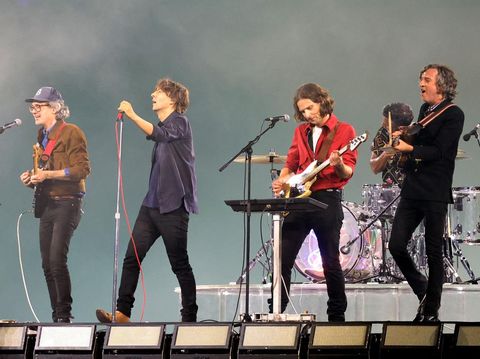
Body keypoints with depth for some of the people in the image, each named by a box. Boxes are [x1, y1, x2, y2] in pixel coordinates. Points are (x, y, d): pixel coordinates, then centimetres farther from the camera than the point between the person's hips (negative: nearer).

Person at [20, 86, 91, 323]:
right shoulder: (43, 136, 19)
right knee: (47, 264, 4)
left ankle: (64, 314, -13)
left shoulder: (71, 133, -7)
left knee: (57, 260, -18)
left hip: (66, 203, -8)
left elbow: (83, 169, -15)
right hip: (47, 204, 8)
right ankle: (57, 317, 8)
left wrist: (48, 174, -20)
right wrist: (32, 178, 8)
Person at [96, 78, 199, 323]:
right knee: (132, 257, -2)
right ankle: (122, 312, -4)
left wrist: (133, 116, -35)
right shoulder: (162, 126, 17)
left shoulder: (179, 122, -7)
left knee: (180, 265, -2)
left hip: (173, 206, -8)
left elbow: (159, 134, -26)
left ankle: (189, 317, 5)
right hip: (152, 203, 8)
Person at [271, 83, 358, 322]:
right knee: (283, 259, -1)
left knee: (331, 263, -1)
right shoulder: (301, 132, 16)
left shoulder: (343, 131, 0)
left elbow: (348, 172, -5)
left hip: (327, 199, -5)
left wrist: (339, 165, -27)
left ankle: (337, 316, 7)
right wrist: (281, 181, 2)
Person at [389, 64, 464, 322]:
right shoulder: (425, 110, 16)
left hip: (435, 194, -7)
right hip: (412, 191, 7)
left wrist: (410, 148, -28)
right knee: (396, 246, -1)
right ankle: (424, 293, 18)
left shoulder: (453, 115, -8)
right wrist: (404, 136, 9)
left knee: (433, 252, -1)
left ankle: (431, 310, 8)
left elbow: (438, 151, -17)